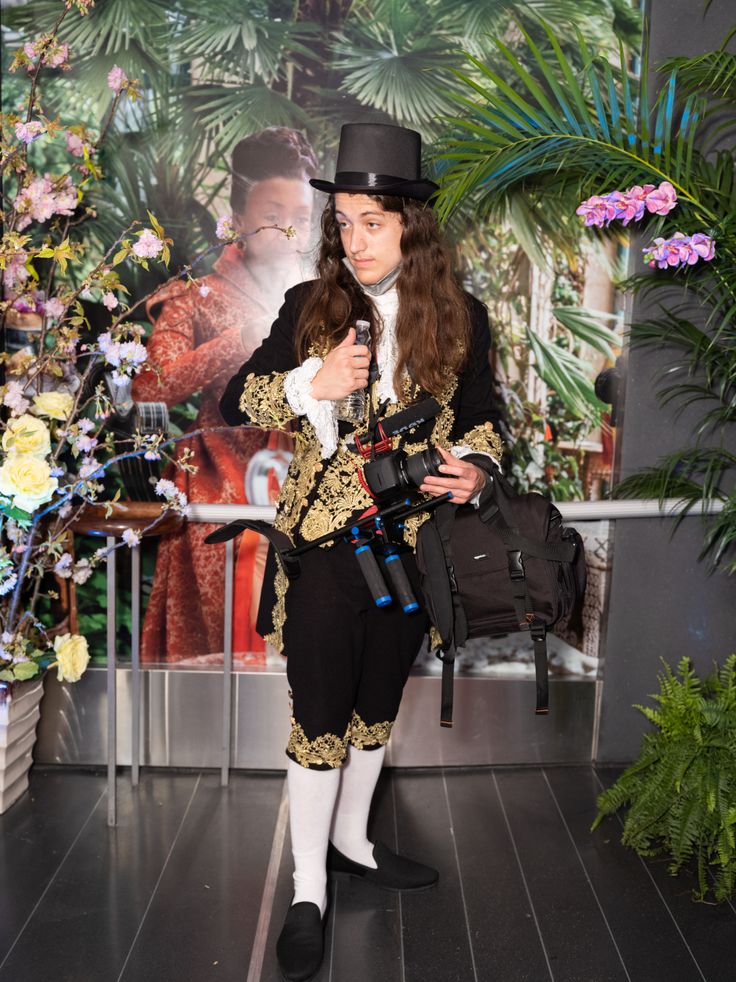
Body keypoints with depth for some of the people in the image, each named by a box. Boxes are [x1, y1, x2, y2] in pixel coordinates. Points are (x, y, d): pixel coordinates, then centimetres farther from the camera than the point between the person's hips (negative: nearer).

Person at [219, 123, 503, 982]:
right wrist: (313, 384, -18)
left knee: (377, 704, 18)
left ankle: (350, 839, 41)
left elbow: (478, 418, 11)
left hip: (410, 547, 3)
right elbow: (234, 402, -1)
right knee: (320, 714, 4)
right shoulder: (309, 307, -2)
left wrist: (475, 469, -11)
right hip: (323, 544, -2)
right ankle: (308, 889, 21)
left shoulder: (460, 318, 1)